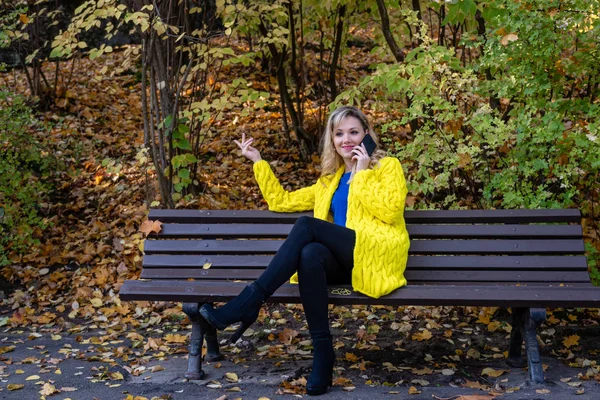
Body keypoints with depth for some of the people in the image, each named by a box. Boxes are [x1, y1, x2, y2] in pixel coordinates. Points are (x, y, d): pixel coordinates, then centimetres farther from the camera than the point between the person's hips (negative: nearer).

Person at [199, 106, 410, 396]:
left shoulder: (388, 166, 11)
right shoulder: (330, 179, 26)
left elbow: (391, 211, -7)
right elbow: (282, 201, 27)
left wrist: (362, 173, -5)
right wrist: (257, 160, 24)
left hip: (378, 259, -4)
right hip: (346, 262, 5)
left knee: (307, 225, -27)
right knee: (310, 254, -33)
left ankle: (249, 303, -27)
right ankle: (323, 354, -29)